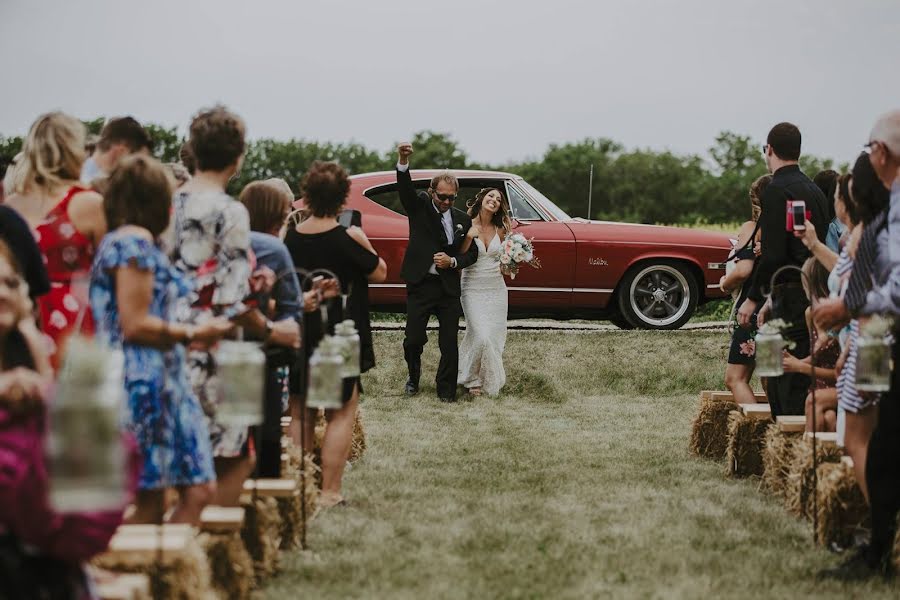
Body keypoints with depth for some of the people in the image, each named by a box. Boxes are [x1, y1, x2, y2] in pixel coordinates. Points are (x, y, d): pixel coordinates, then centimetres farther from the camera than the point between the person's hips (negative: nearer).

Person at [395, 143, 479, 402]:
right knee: (413, 339, 0)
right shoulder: (419, 207, 0)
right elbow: (405, 189, -19)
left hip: (449, 288, 2)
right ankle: (414, 375, 28)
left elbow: (472, 253, 13)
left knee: (449, 343, 1)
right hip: (420, 284, -2)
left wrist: (452, 261, -8)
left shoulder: (463, 219, 8)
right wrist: (403, 162, -38)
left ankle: (446, 390, 12)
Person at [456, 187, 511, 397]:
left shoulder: (500, 230, 6)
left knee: (495, 338, 3)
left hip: (497, 288, 4)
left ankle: (490, 379, 20)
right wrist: (469, 236, -23)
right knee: (481, 337, -15)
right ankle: (472, 379, 4)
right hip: (473, 288, -4)